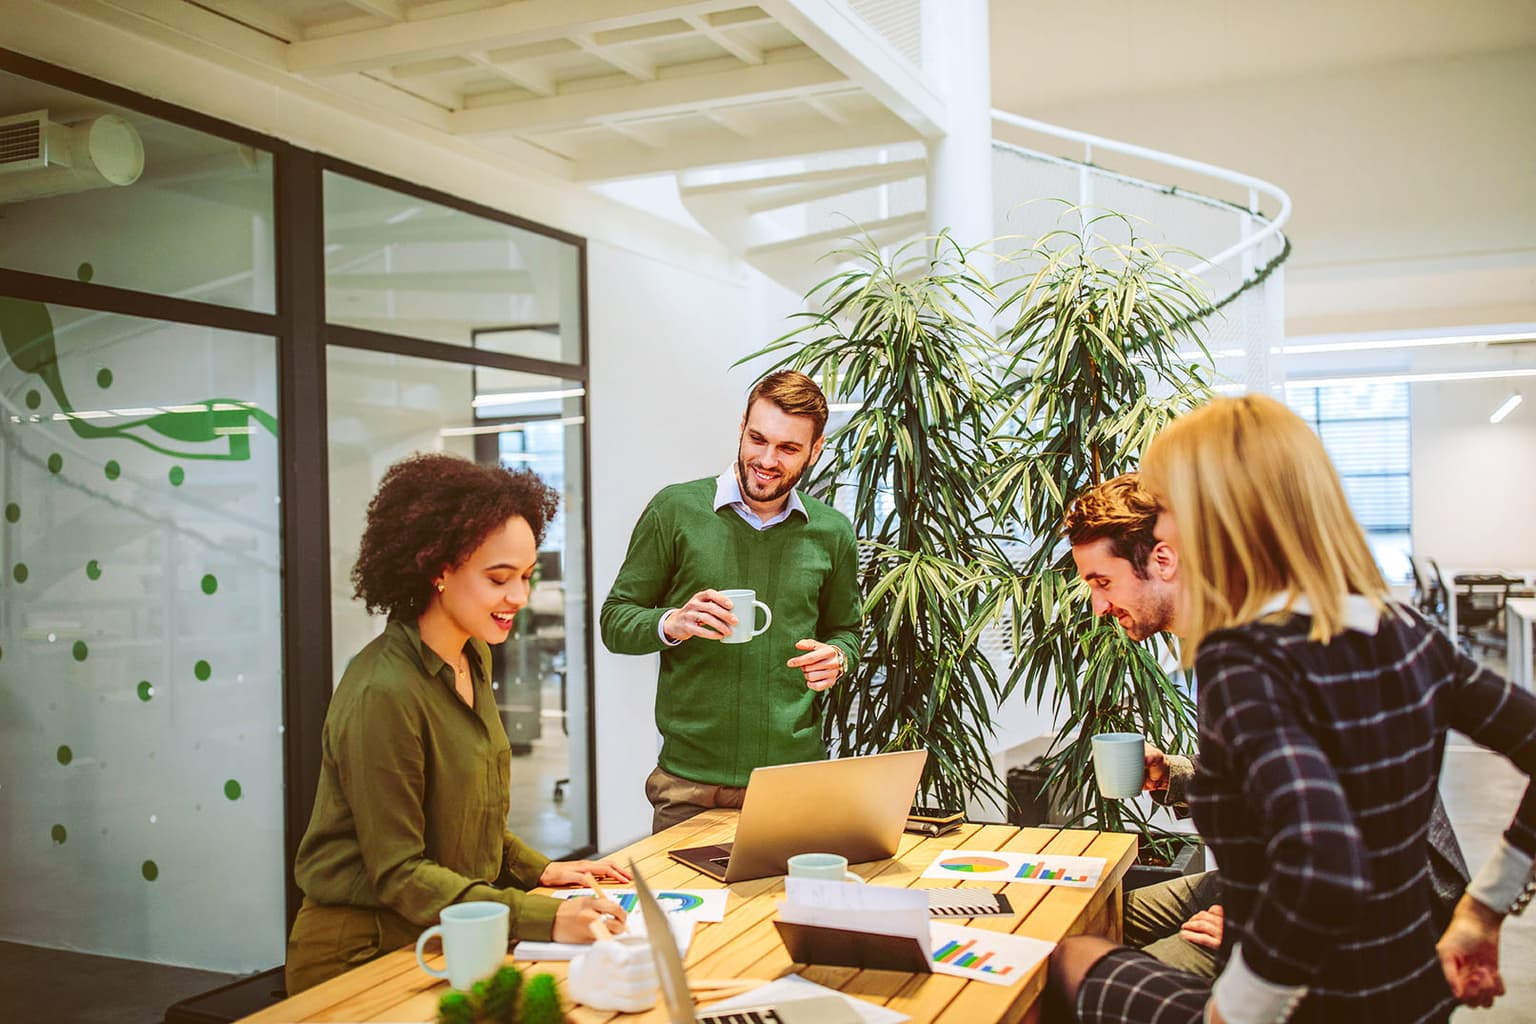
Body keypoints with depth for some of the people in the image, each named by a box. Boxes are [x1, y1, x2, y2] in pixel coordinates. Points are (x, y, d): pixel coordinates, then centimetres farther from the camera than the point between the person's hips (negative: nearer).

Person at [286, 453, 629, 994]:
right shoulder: (382, 694, -22)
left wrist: (539, 869, 3)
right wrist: (545, 918, -27)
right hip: (363, 955, -8)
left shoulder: (474, 659, 6)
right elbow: (398, 873, -20)